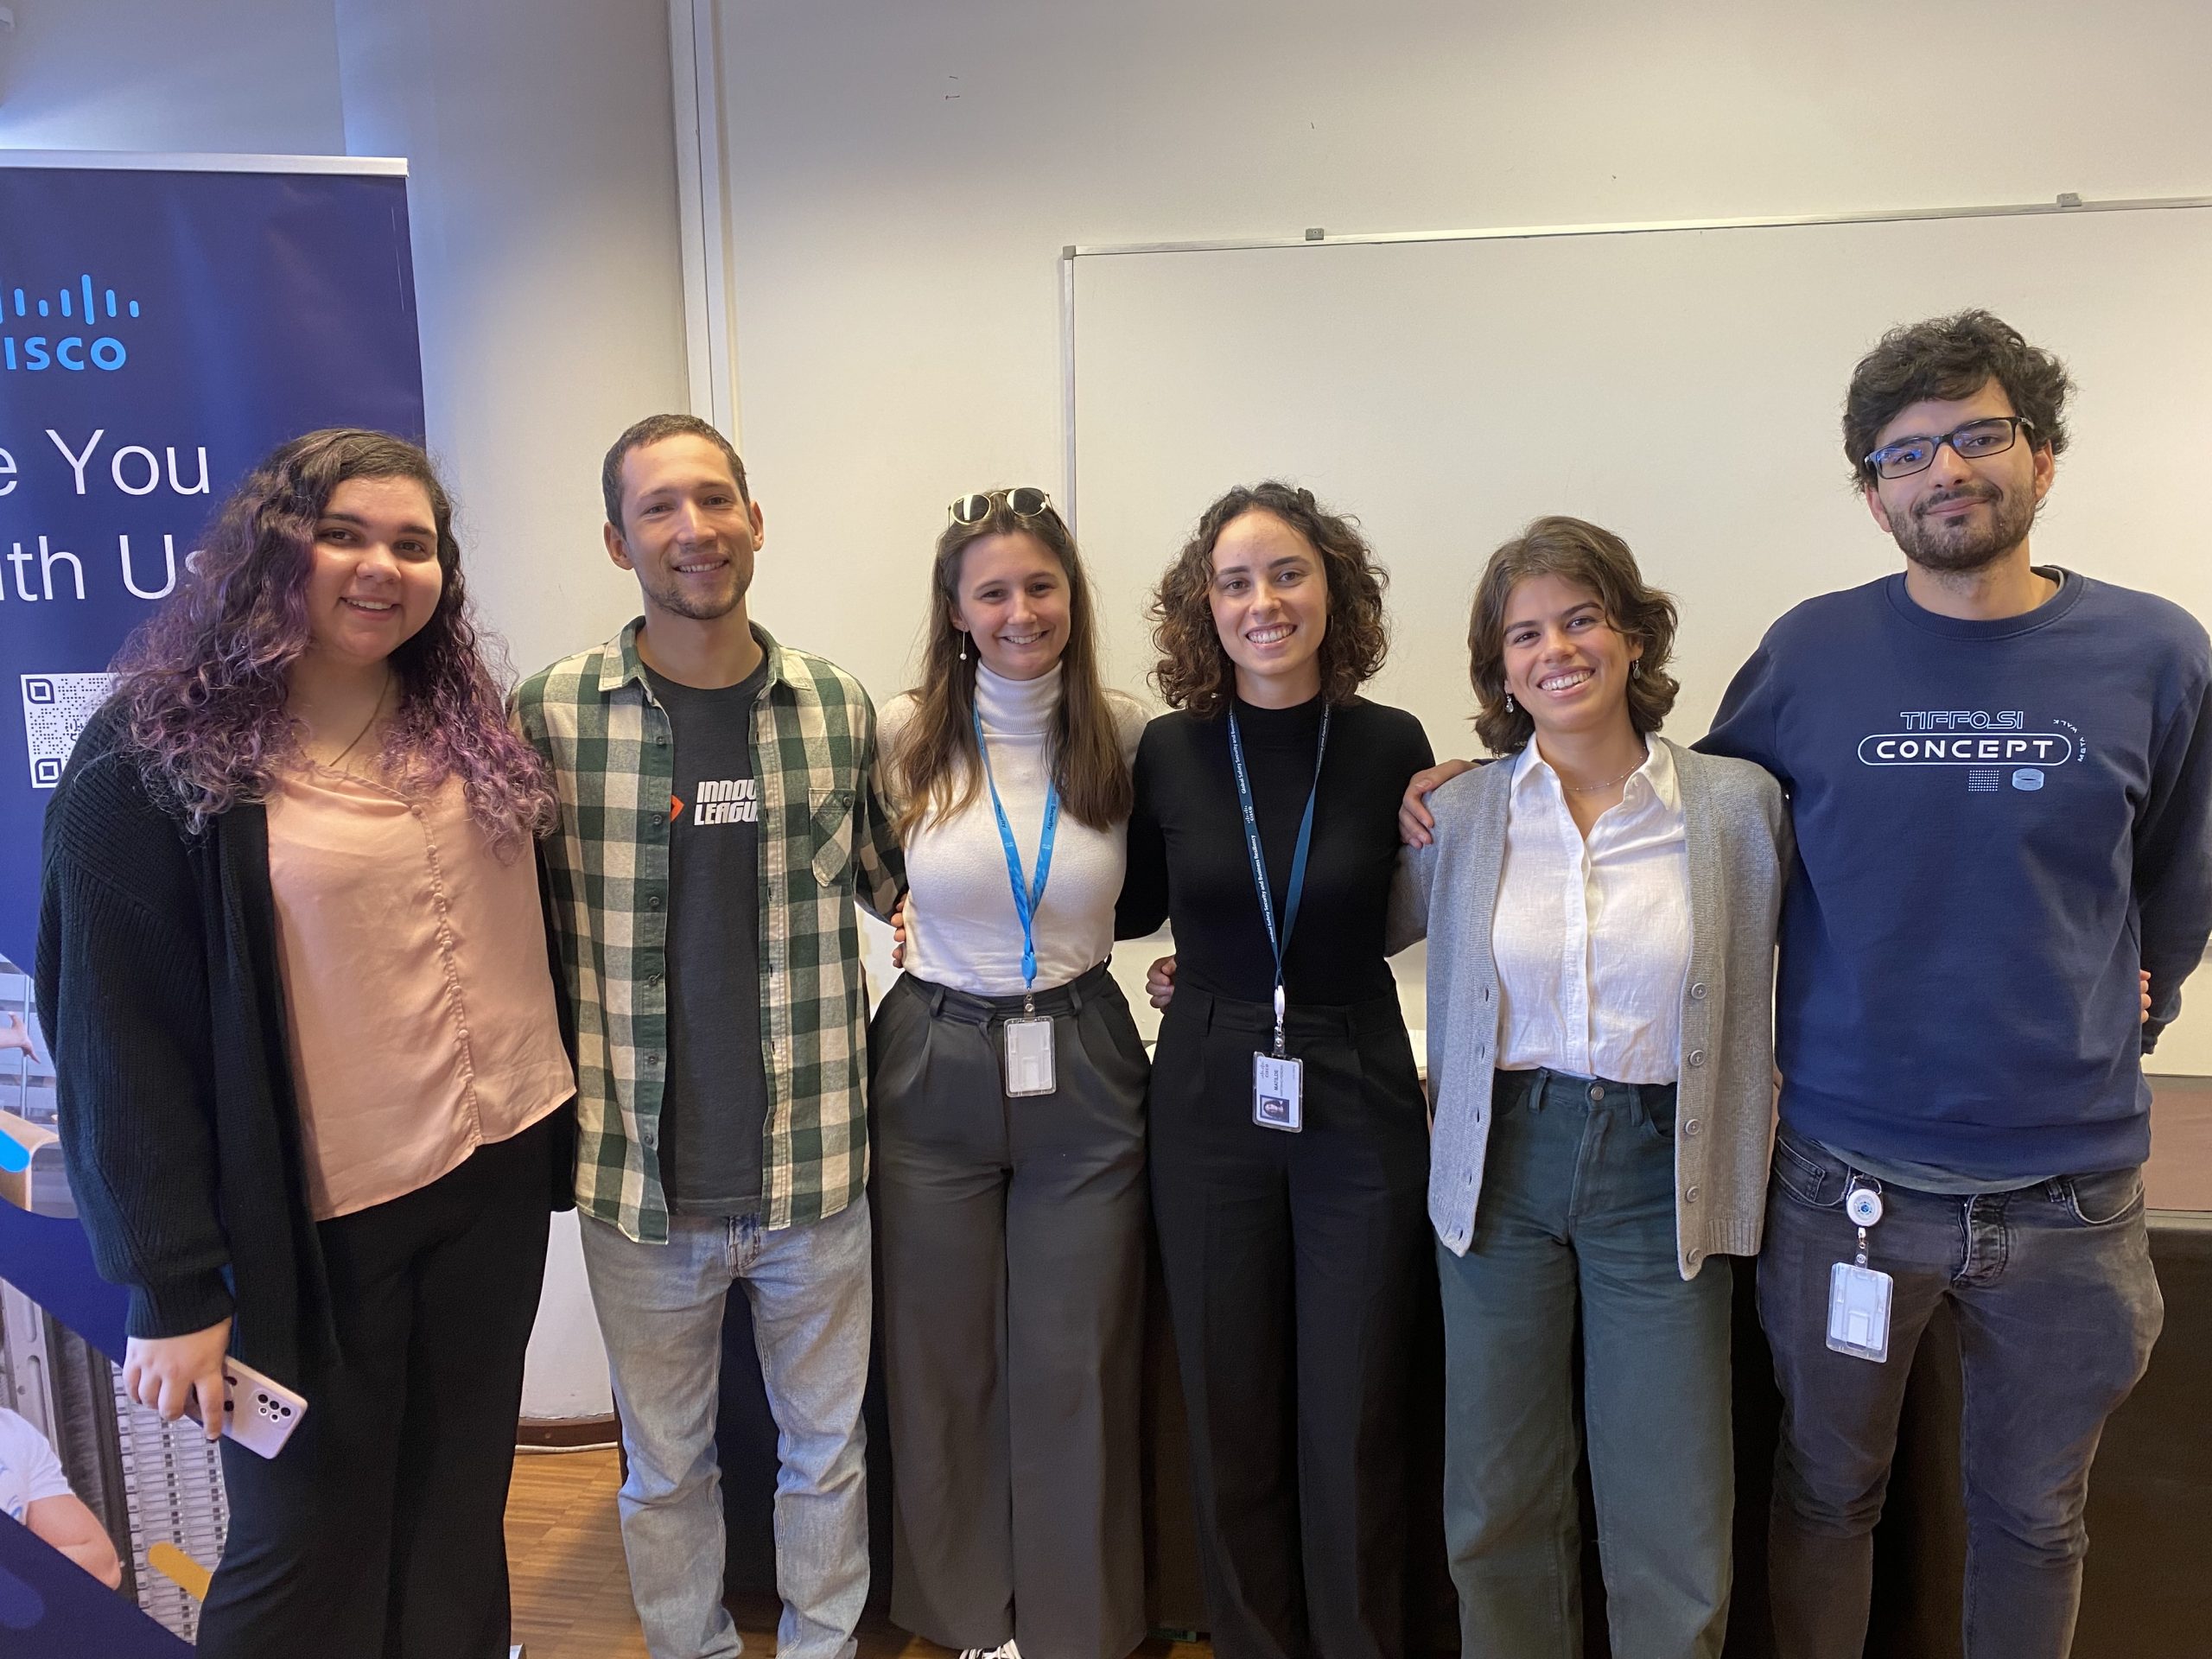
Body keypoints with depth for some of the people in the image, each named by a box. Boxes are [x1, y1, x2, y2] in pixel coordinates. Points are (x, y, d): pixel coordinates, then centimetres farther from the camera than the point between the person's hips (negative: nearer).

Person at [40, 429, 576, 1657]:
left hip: (499, 1182, 5)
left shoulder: (464, 724, 4)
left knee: (460, 1511, 20)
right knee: (307, 1551, 13)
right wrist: (172, 1288, -13)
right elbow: (119, 1034, -12)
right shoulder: (157, 752, -12)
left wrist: (552, 1120, 5)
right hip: (316, 1219, -4)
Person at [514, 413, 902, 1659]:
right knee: (665, 1463, 19)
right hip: (641, 1177, -1)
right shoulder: (552, 714, -6)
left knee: (829, 1442, 18)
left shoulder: (840, 707, -1)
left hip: (816, 1169, 1)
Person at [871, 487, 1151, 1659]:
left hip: (1083, 1075, 0)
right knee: (943, 1364, 12)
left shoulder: (1124, 736, -3)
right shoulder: (904, 736, -5)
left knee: (1076, 1371, 9)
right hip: (935, 1071, 0)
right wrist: (906, 933, 2)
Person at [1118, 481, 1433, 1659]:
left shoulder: (1392, 746, -4)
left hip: (1359, 1099, -1)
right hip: (1210, 1100, 1)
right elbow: (1134, 909, 10)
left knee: (1354, 1421, 10)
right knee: (1230, 1417, 13)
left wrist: (1448, 836, -6)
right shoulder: (1169, 750, -3)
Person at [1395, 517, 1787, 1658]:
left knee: (1673, 1526, 7)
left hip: (1662, 1176, -1)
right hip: (1500, 1161, 1)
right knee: (1499, 1505, 14)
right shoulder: (1457, 812, -1)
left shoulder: (1740, 804, -4)